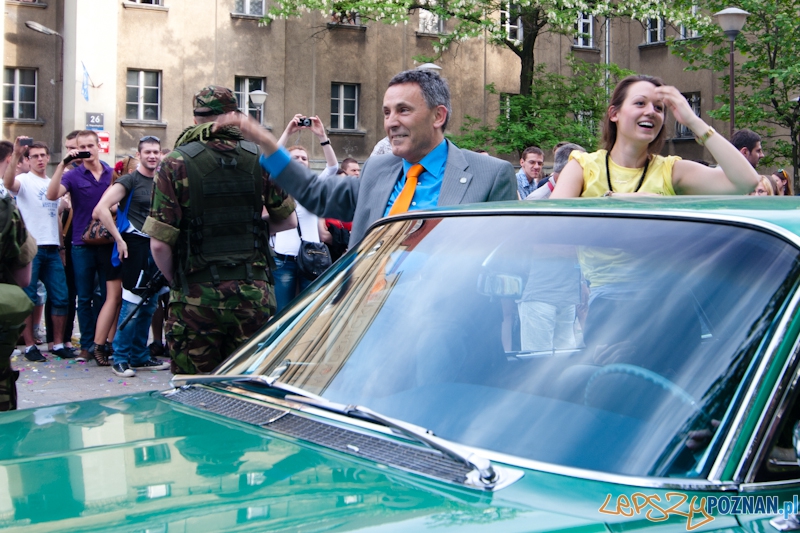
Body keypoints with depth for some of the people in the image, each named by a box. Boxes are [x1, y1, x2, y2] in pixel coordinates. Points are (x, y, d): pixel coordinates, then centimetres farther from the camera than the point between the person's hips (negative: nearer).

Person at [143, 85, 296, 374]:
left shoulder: (176, 163, -5)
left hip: (196, 297, -2)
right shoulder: (261, 159, 3)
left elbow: (160, 242, -9)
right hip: (253, 293, 2)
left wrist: (175, 281, 8)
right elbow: (288, 220, 13)